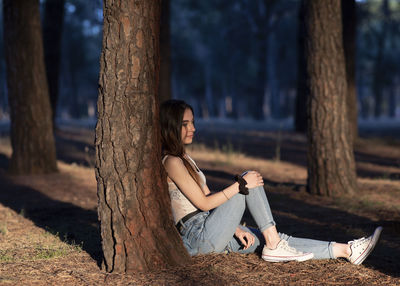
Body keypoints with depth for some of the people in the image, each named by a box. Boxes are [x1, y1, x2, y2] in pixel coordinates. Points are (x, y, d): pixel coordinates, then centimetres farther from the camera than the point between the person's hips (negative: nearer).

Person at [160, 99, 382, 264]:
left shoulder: (184, 158, 19)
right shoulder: (172, 162, -12)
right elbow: (203, 203, -17)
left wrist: (235, 228, 7)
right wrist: (241, 184, -16)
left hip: (209, 233, 9)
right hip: (198, 236, -9)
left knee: (278, 240, 1)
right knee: (250, 180, -14)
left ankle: (347, 251, -1)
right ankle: (273, 246, -12)